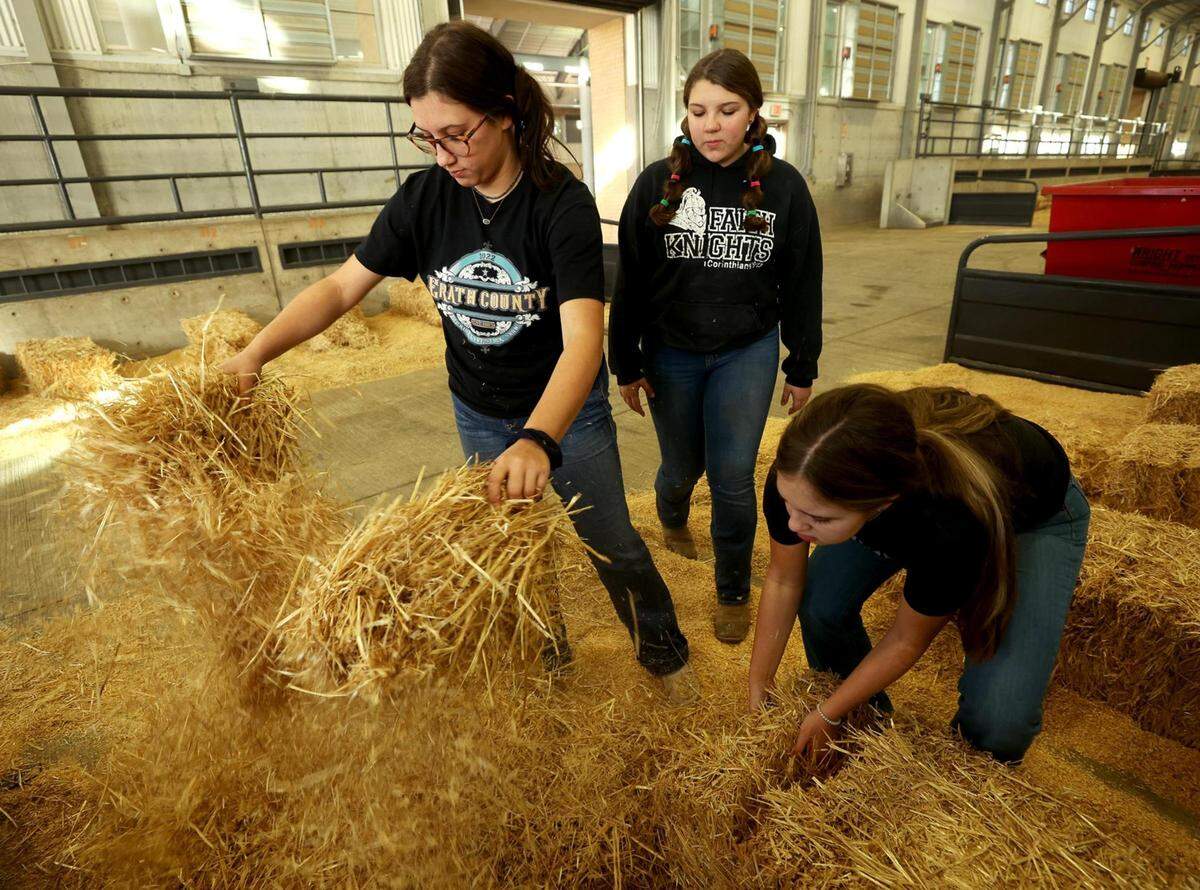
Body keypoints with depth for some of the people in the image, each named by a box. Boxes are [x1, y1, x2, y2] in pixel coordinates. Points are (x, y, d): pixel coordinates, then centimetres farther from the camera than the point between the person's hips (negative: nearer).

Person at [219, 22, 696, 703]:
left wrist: (539, 441, -51)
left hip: (566, 412, -3)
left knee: (612, 545, 10)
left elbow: (583, 340, -35)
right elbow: (342, 287, -7)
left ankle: (665, 651, 39)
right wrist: (256, 354, -21)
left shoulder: (562, 203, -23)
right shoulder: (425, 197, -10)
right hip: (479, 414, 4)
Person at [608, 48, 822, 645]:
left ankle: (733, 592, 24)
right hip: (670, 354, 1)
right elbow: (630, 281, -2)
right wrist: (626, 364, -1)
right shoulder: (657, 183, -6)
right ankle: (671, 520, 51)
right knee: (682, 468, 13)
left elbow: (802, 284, 1)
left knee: (733, 480, 1)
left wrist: (802, 367, 3)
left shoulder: (784, 187, -5)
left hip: (747, 353, 0)